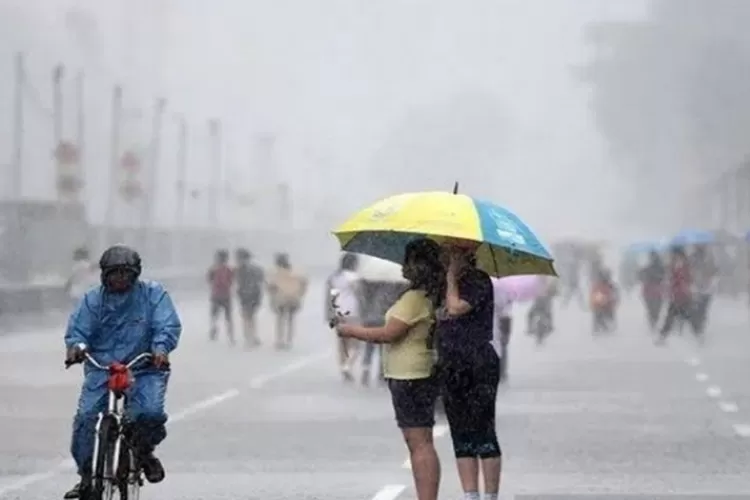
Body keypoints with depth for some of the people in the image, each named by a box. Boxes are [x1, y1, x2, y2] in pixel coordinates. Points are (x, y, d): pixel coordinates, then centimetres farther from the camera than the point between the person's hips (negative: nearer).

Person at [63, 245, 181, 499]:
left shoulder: (153, 294, 0)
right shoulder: (93, 299, 4)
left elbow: (169, 326, -9)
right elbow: (77, 331, 0)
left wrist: (161, 348, -29)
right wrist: (77, 346, -25)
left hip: (145, 369, -1)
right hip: (101, 368, 2)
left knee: (152, 412, -25)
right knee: (85, 416, -15)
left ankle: (145, 450, 9)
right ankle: (85, 475, 3)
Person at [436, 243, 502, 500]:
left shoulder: (479, 281, -8)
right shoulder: (452, 285, 17)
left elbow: (456, 308, -21)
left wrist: (452, 276, -11)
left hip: (479, 366, -9)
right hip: (452, 369, 9)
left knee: (483, 435, -7)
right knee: (461, 438, 7)